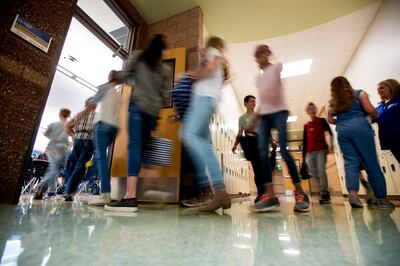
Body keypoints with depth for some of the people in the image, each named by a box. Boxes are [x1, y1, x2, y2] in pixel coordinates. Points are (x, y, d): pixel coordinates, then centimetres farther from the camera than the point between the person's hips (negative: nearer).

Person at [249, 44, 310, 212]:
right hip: (264, 116, 5)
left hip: (279, 112, -5)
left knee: (284, 151, -15)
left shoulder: (276, 67, 13)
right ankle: (270, 195, -13)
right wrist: (254, 121, 19)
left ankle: (300, 193, -2)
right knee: (262, 153, -12)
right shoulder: (259, 78, 26)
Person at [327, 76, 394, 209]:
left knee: (350, 162, -1)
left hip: (342, 130, 3)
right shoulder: (359, 94, 10)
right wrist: (374, 115, 20)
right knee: (371, 162, 0)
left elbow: (330, 120, 12)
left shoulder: (333, 102, 17)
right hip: (359, 126, -2)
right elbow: (370, 110, -1)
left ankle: (352, 192, -18)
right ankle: (381, 198, 5)